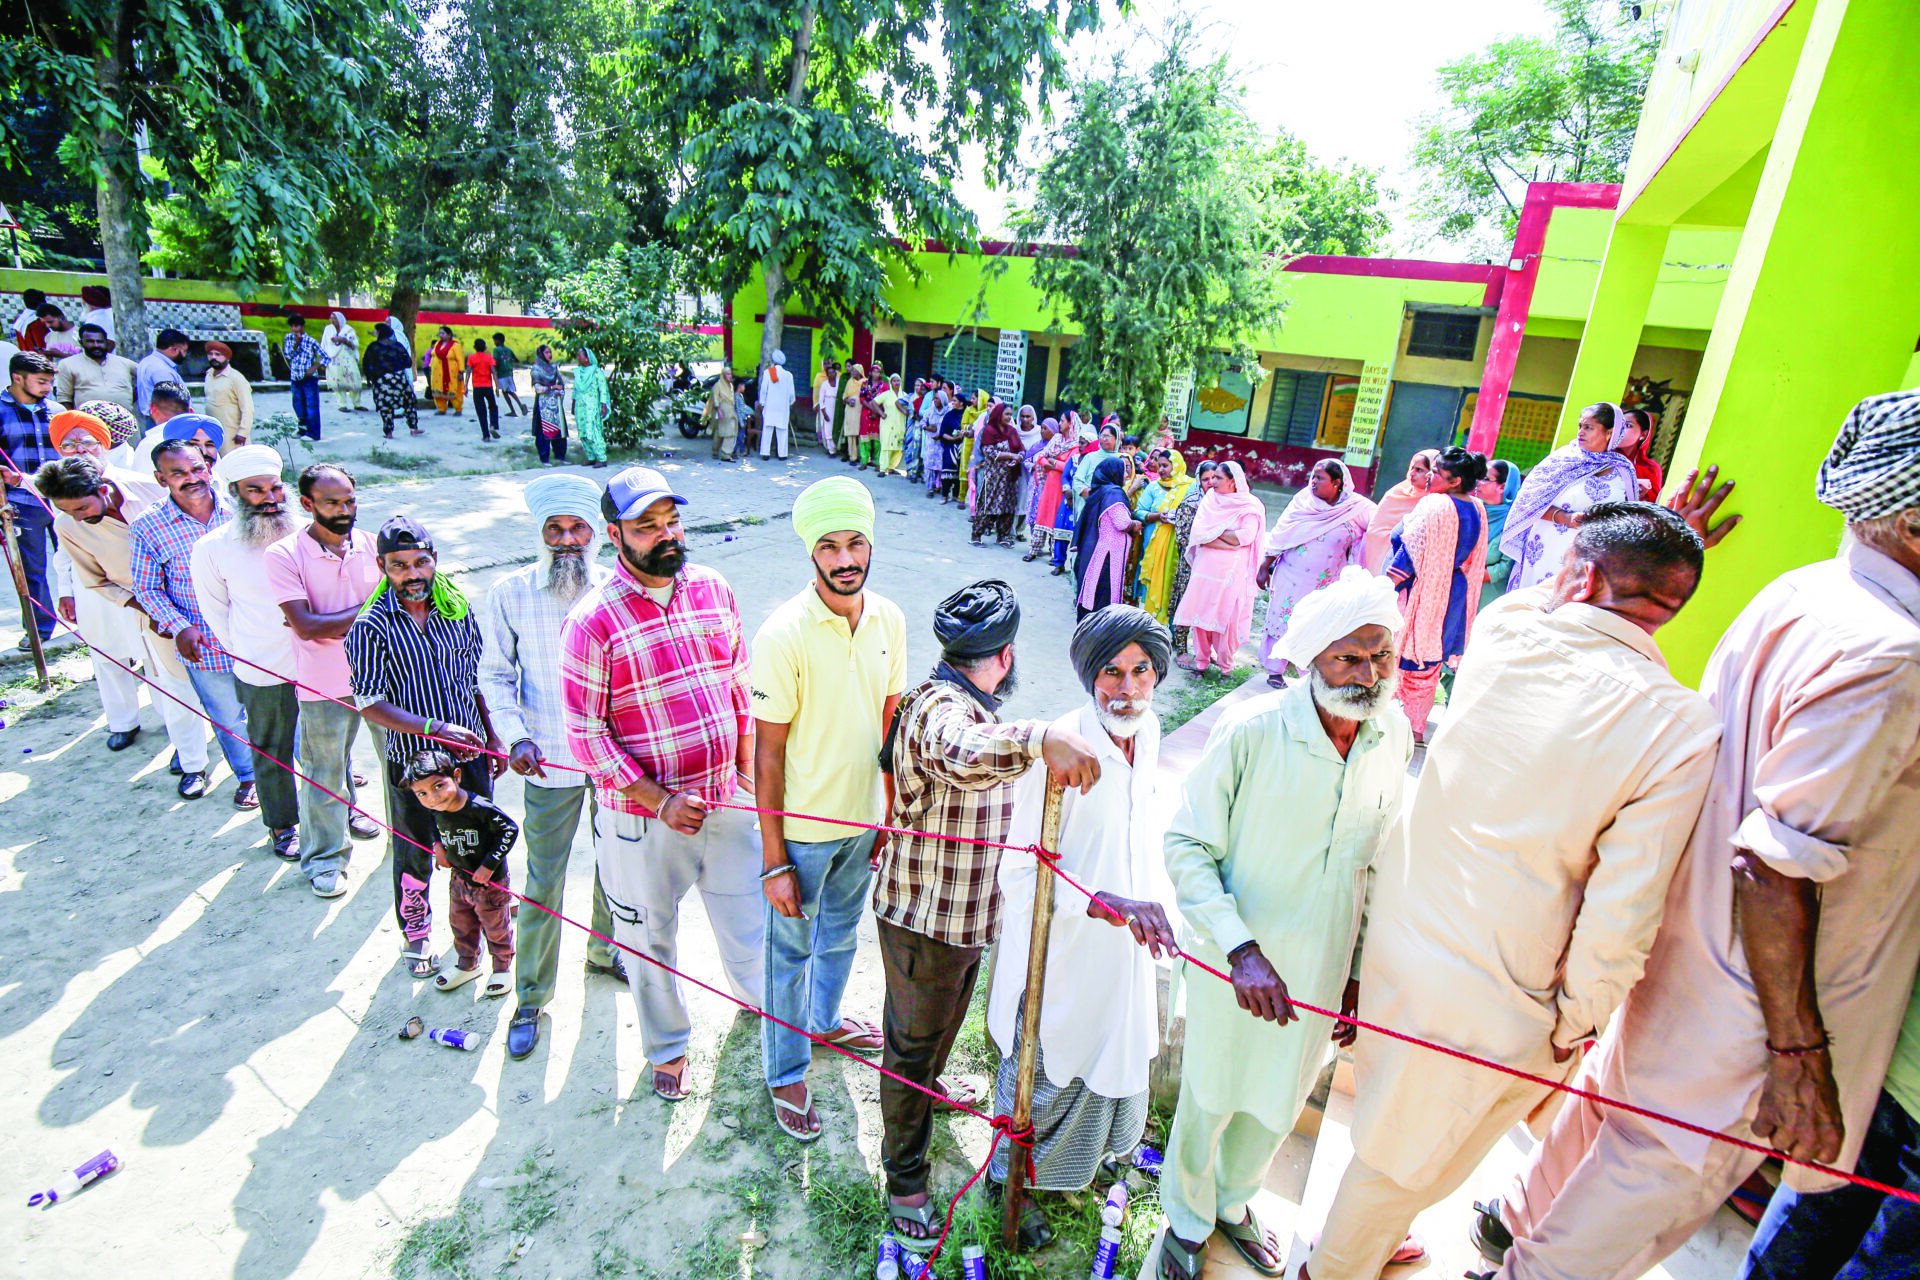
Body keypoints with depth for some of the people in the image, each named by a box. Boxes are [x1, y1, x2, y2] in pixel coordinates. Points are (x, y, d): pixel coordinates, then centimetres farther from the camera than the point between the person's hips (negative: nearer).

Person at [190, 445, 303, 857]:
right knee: (271, 753, 15)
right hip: (263, 674, -1)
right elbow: (215, 610, 5)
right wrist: (244, 654, 8)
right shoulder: (212, 549, -10)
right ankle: (282, 824, 36)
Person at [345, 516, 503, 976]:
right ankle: (415, 933, 38)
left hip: (470, 753, 3)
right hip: (412, 761, -3)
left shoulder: (458, 609, -1)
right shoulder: (370, 626, -12)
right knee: (414, 853, 14)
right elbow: (371, 702, -13)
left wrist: (493, 738, 8)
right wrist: (435, 728, -23)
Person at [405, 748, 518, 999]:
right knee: (461, 924, 25)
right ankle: (467, 965, 49)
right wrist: (438, 844, -4)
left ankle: (502, 968, 36)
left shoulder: (481, 808, -32)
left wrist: (489, 864, -23)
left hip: (490, 882, -6)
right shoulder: (435, 809, -11)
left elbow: (509, 830, -23)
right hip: (458, 879, 6)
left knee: (496, 928, 13)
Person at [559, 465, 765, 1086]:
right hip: (642, 819, -3)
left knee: (748, 921, 20)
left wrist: (747, 768, 7)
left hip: (727, 802, 4)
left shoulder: (713, 589, -1)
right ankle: (666, 1046, 46)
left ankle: (754, 992, 55)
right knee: (650, 939, 18)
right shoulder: (592, 621, -15)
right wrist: (659, 801, -17)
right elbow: (586, 733, -13)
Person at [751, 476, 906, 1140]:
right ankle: (785, 1073, 40)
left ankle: (825, 1019, 55)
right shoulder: (783, 634, -23)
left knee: (841, 931, 27)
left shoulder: (889, 619, -7)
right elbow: (767, 754, -18)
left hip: (864, 817, 5)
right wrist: (774, 862, -15)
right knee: (791, 948, 16)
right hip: (802, 828, -5)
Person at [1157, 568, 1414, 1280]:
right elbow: (1187, 846, -18)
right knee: (1210, 1099, 17)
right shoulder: (1250, 730, -25)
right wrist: (1242, 949, -28)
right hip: (1233, 964, -4)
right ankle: (1188, 1222, 48)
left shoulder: (1395, 735, -9)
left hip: (1320, 972, 5)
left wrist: (1360, 972, 9)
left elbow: (1376, 866, 4)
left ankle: (1233, 1201, 55)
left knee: (1278, 1104, 25)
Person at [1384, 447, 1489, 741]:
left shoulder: (1433, 506, -19)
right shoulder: (1477, 510, 5)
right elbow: (1475, 563, 13)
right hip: (1453, 596, 7)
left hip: (1420, 595, -7)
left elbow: (1410, 554, -21)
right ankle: (1417, 728, 23)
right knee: (1429, 666, 15)